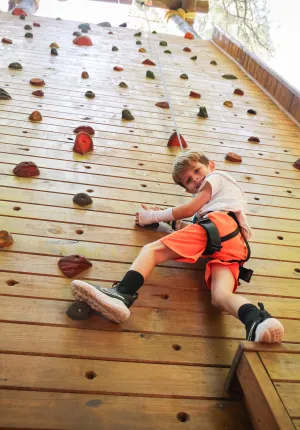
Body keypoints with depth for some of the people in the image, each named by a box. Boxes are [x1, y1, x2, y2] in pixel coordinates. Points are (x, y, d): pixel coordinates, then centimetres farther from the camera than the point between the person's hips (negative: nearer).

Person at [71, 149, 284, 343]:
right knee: (221, 296, -16)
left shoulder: (217, 176, 26)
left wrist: (153, 216, 19)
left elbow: (189, 209, 12)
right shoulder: (222, 192, 48)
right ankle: (257, 321, -45)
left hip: (217, 222, -7)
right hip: (237, 242, 7)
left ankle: (123, 294, -37)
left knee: (152, 249, -13)